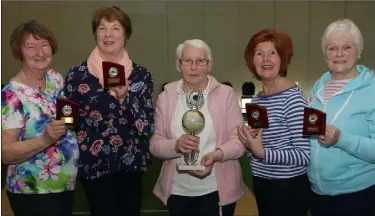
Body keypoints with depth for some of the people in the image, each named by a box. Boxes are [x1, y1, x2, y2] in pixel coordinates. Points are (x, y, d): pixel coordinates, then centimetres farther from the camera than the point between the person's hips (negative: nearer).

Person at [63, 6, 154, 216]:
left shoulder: (141, 75, -2)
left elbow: (148, 128, -8)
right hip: (94, 165, -2)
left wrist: (124, 97, -21)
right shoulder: (77, 74, -4)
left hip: (131, 163, 2)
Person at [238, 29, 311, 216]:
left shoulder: (293, 96, -16)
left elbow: (304, 154, -19)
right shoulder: (256, 100, 5)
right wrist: (248, 142, -8)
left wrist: (262, 153, -27)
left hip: (288, 186, -7)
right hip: (261, 184, 7)